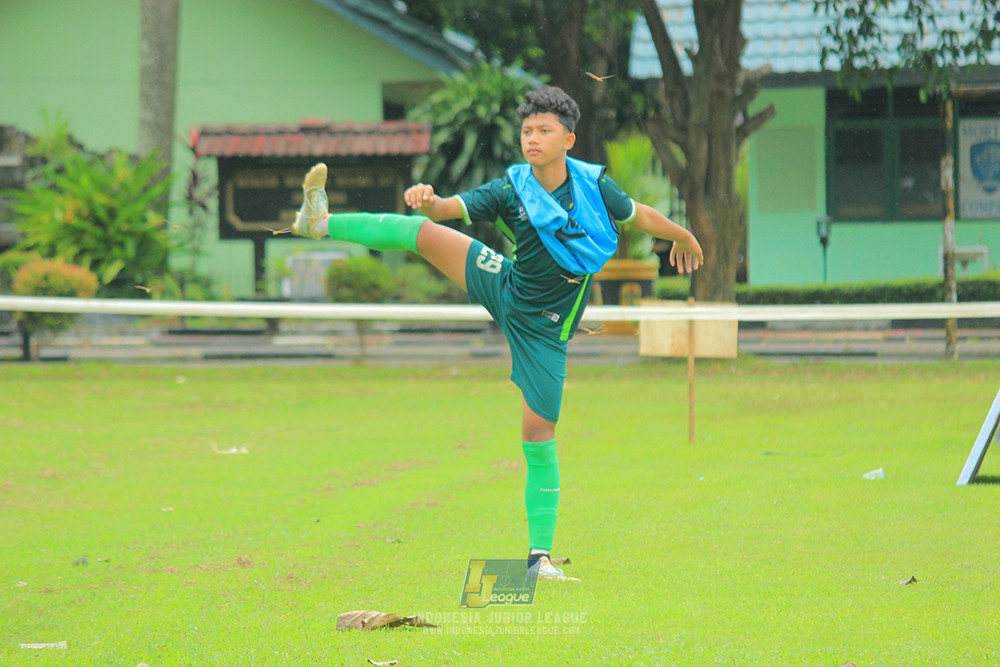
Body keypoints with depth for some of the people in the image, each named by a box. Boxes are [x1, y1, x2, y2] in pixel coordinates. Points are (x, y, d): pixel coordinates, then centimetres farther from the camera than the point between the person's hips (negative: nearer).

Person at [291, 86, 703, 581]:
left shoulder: (593, 184, -14)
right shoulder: (511, 190, -12)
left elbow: (640, 216, 5)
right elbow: (450, 209, -25)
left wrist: (684, 239, 22)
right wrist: (428, 200, -49)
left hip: (545, 327, -2)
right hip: (507, 289, 2)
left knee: (538, 435, -7)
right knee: (421, 231, -9)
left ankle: (540, 555, 0)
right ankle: (323, 223, 3)